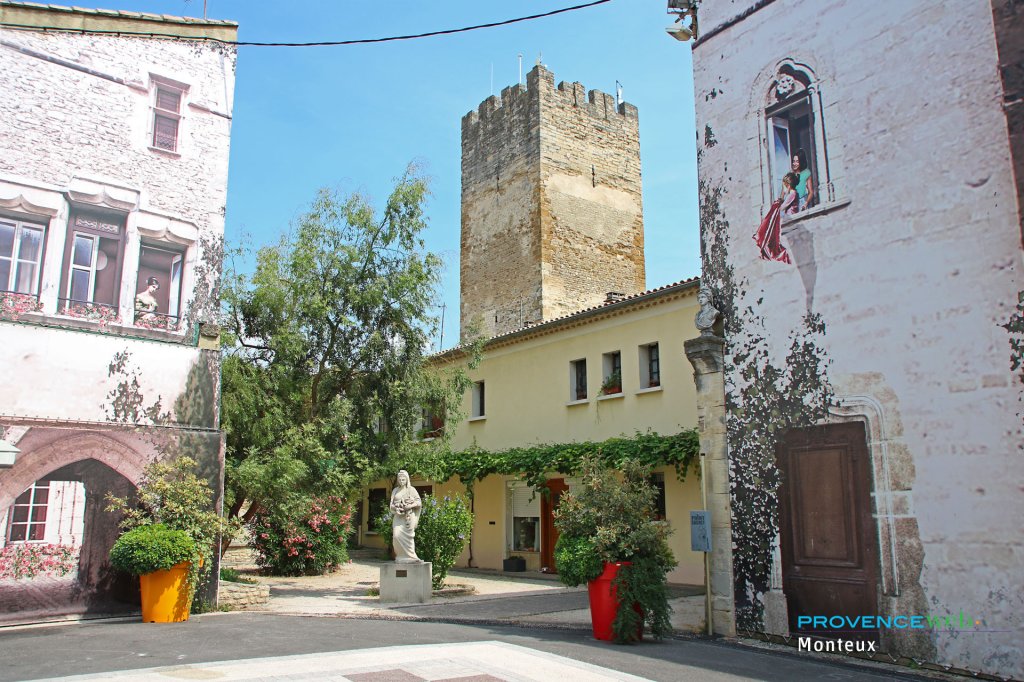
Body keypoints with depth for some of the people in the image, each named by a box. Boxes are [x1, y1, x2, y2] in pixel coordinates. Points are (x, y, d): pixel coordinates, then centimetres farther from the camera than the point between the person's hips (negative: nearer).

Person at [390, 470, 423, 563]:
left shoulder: (411, 490, 5)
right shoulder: (395, 491, 15)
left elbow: (419, 502, 0)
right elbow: (392, 504, 12)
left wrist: (410, 506, -17)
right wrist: (396, 508, -9)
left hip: (408, 516, -3)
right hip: (398, 516, 3)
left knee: (407, 536, -7)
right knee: (397, 535, -11)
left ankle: (409, 556, 1)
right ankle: (400, 556, -2)